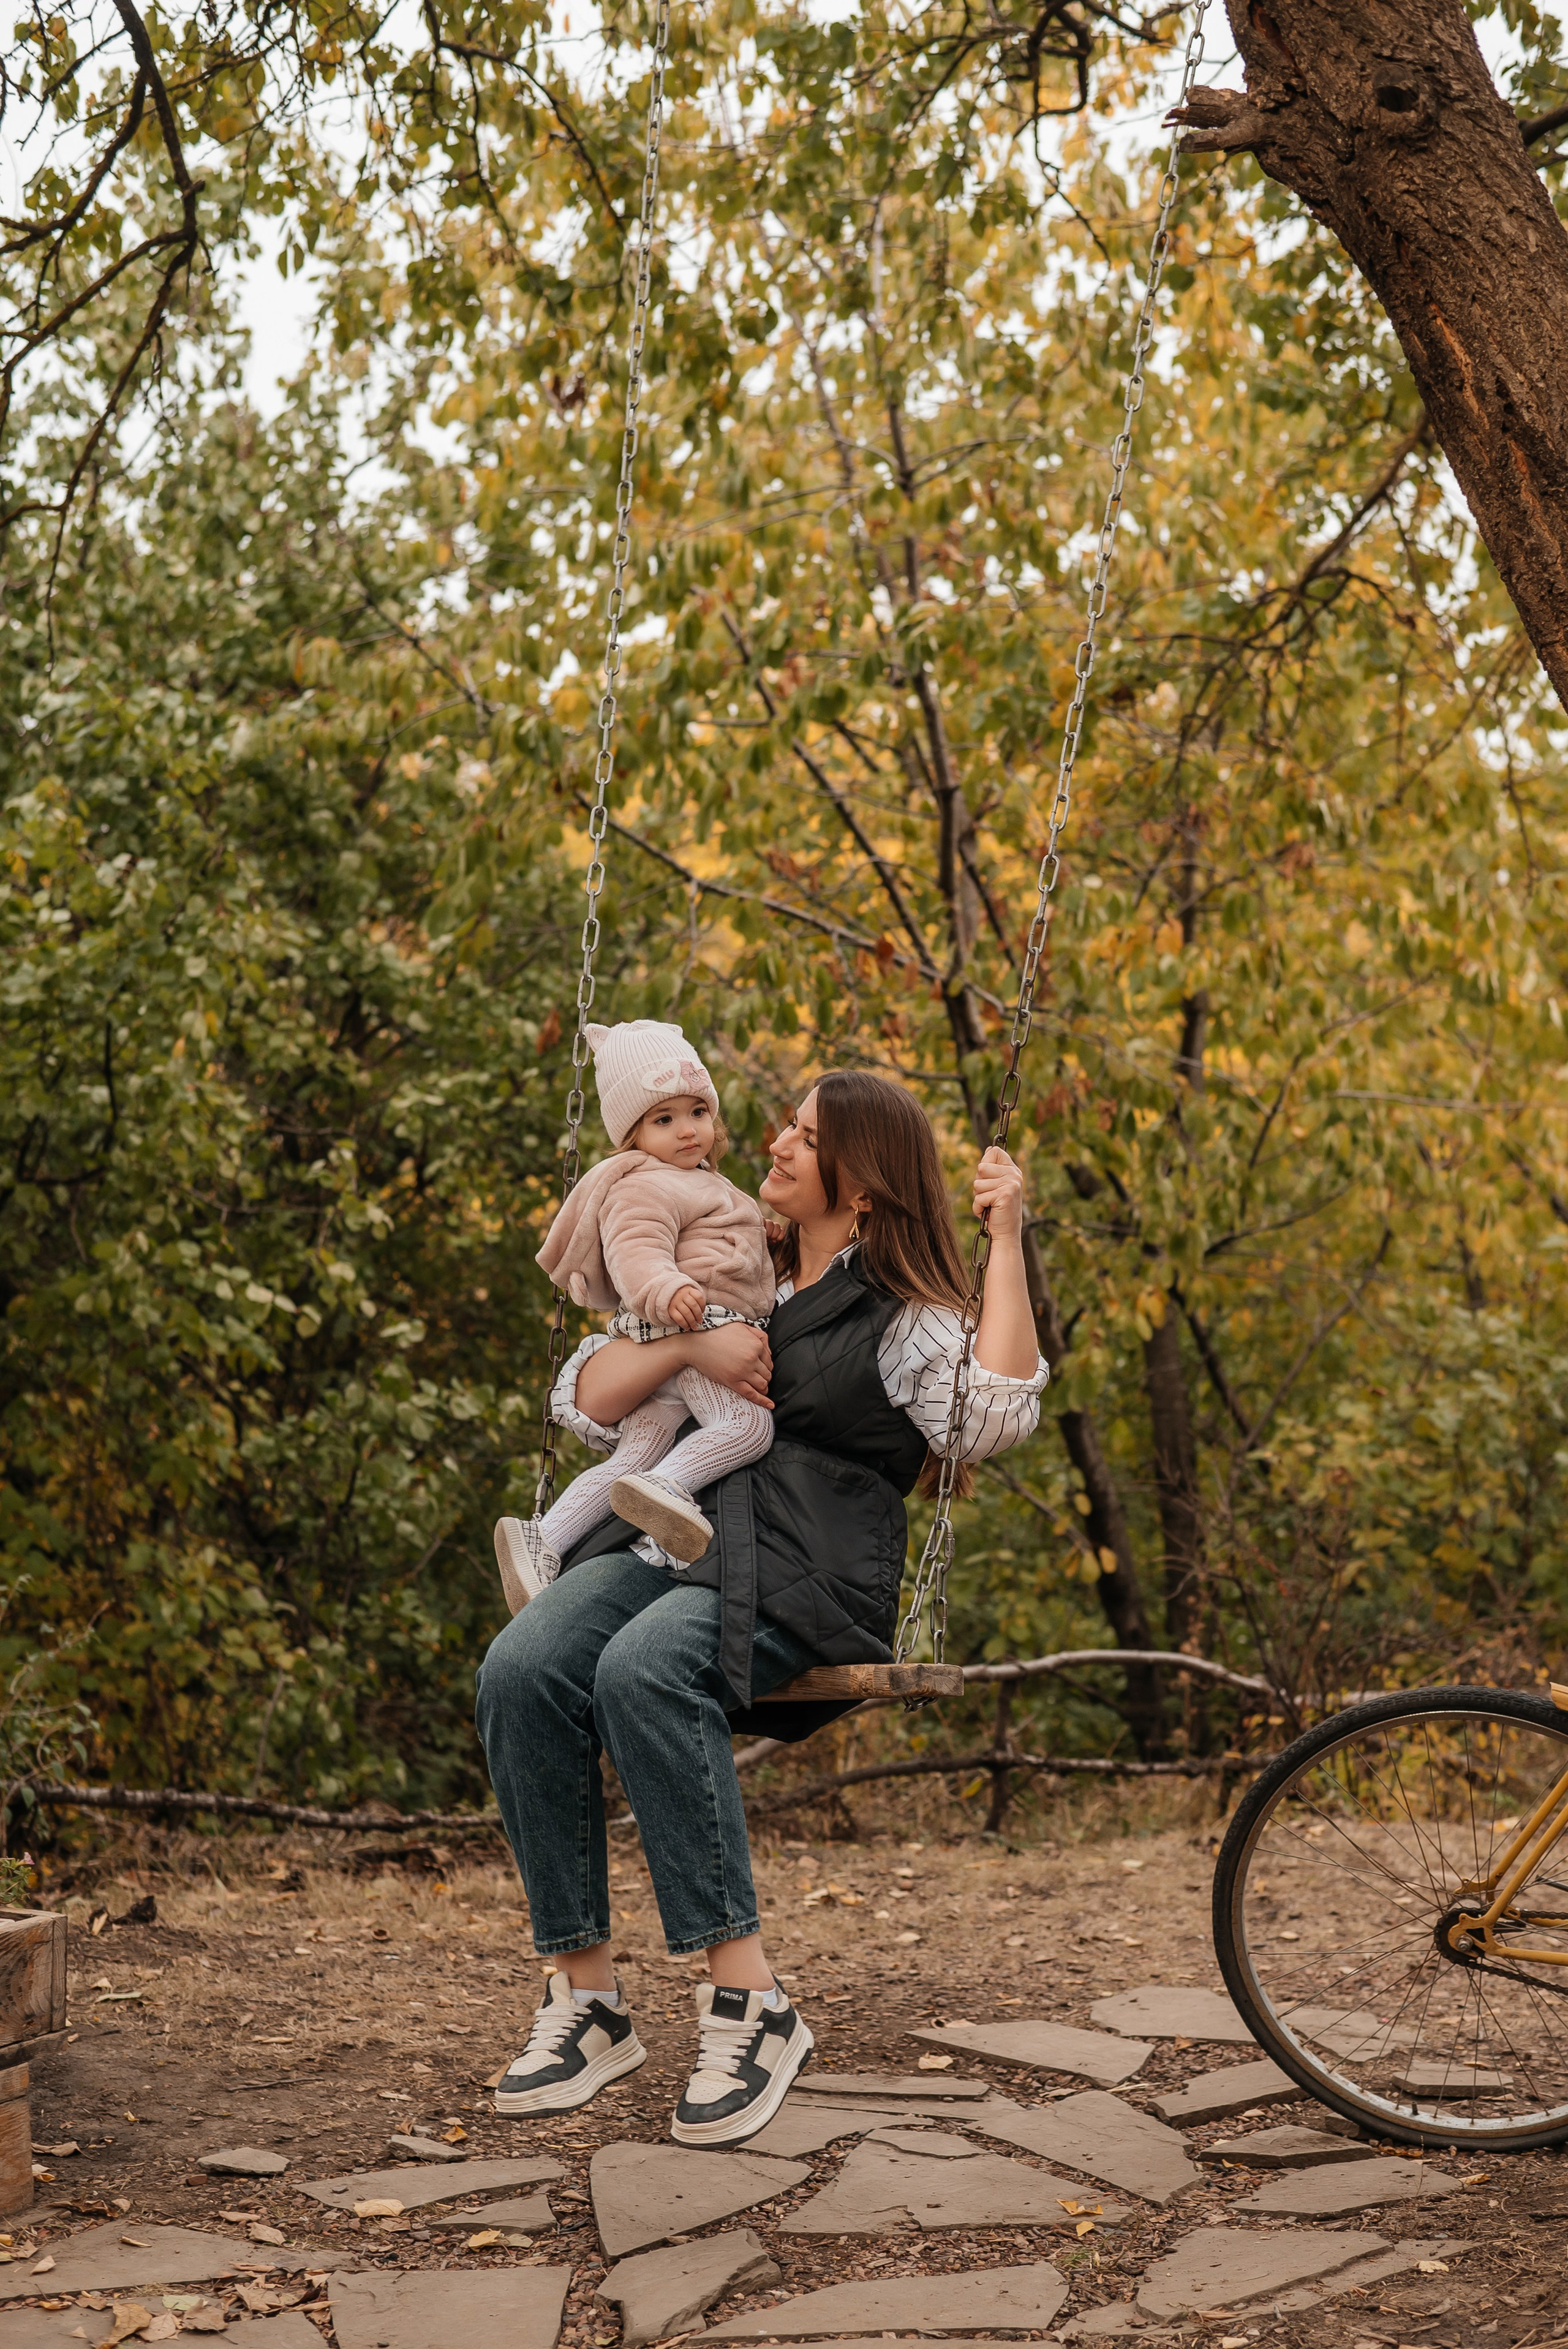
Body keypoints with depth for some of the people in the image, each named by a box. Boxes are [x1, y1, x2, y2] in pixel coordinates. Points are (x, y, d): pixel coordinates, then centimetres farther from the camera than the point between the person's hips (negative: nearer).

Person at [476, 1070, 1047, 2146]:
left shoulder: (905, 1320, 9)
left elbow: (994, 1418, -13)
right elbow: (586, 1401, 18)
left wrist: (1007, 1239, -12)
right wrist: (688, 1343, 0)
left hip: (801, 1573, -5)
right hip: (669, 1535, 5)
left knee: (645, 1672, -36)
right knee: (521, 1671, -25)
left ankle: (750, 2004, -29)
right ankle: (588, 1998, -17)